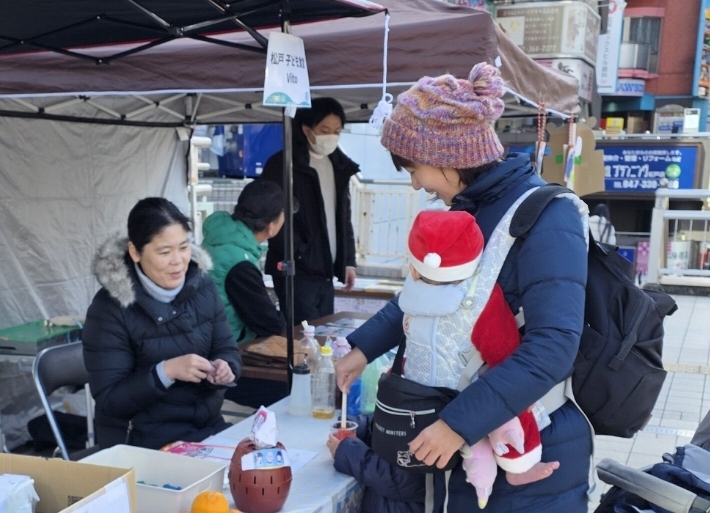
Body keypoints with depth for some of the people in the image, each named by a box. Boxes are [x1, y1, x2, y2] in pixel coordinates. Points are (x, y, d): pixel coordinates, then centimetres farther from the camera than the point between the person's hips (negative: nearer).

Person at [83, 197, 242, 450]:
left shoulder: (202, 286, 1)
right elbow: (108, 400, -14)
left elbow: (227, 350, 6)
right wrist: (166, 372, -28)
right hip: (142, 439, -5)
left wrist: (225, 366, -17)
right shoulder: (110, 306, -13)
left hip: (208, 425, 6)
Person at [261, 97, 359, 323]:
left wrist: (348, 260, 13)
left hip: (326, 270, 7)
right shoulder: (281, 165, -7)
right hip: (297, 270, -7)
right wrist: (302, 256, -16)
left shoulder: (339, 166, 14)